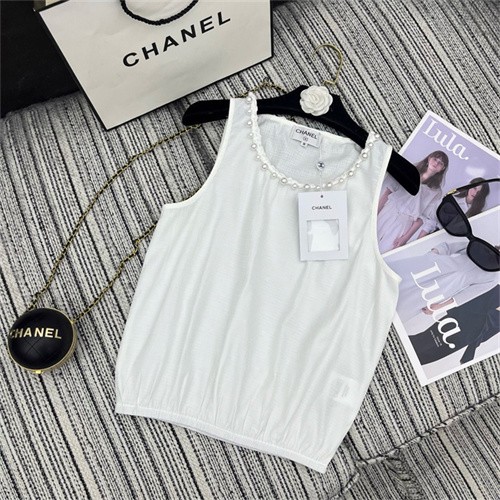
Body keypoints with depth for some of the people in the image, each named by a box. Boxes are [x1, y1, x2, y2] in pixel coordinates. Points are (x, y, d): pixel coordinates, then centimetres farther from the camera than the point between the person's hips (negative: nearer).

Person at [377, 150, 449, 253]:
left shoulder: (436, 192, 6)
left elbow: (423, 217, 0)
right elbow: (387, 192, 3)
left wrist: (406, 237, -9)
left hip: (403, 226, -1)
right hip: (385, 216, 1)